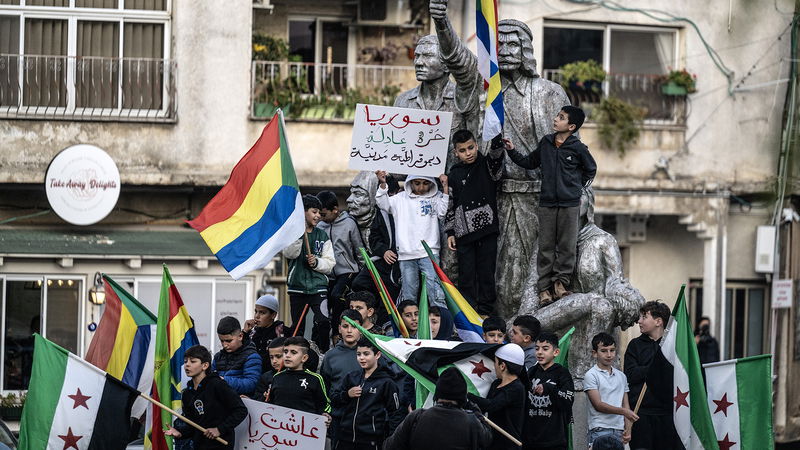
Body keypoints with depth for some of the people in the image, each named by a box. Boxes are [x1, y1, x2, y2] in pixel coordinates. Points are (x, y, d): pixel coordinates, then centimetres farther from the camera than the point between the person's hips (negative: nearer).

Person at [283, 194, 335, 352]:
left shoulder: (322, 235, 11)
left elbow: (330, 263, 8)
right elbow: (289, 253, -13)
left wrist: (317, 262, -12)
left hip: (318, 286, 1)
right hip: (297, 286, -1)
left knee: (323, 322, -17)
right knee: (297, 326, 4)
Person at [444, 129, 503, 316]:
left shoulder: (487, 165, 3)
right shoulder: (454, 175, 9)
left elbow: (497, 154, -20)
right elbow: (450, 205, 13)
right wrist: (450, 233, 8)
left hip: (487, 229, -2)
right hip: (464, 233, 2)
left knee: (486, 272, 1)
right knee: (466, 274, 2)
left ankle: (485, 311, 8)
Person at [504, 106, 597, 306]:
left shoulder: (578, 148, -5)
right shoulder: (546, 143, 4)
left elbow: (590, 170, 11)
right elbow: (529, 162, 18)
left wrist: (577, 185, 8)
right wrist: (511, 151, 8)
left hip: (570, 203, -3)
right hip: (547, 202, 3)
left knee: (566, 245, 1)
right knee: (546, 247, 2)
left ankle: (560, 281, 12)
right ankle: (545, 288, 4)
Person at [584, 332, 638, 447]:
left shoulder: (621, 376, 16)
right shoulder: (591, 376, -2)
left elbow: (626, 405, 16)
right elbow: (598, 405, -10)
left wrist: (628, 429, 4)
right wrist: (623, 411, -19)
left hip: (619, 431, 5)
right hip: (600, 431, -5)